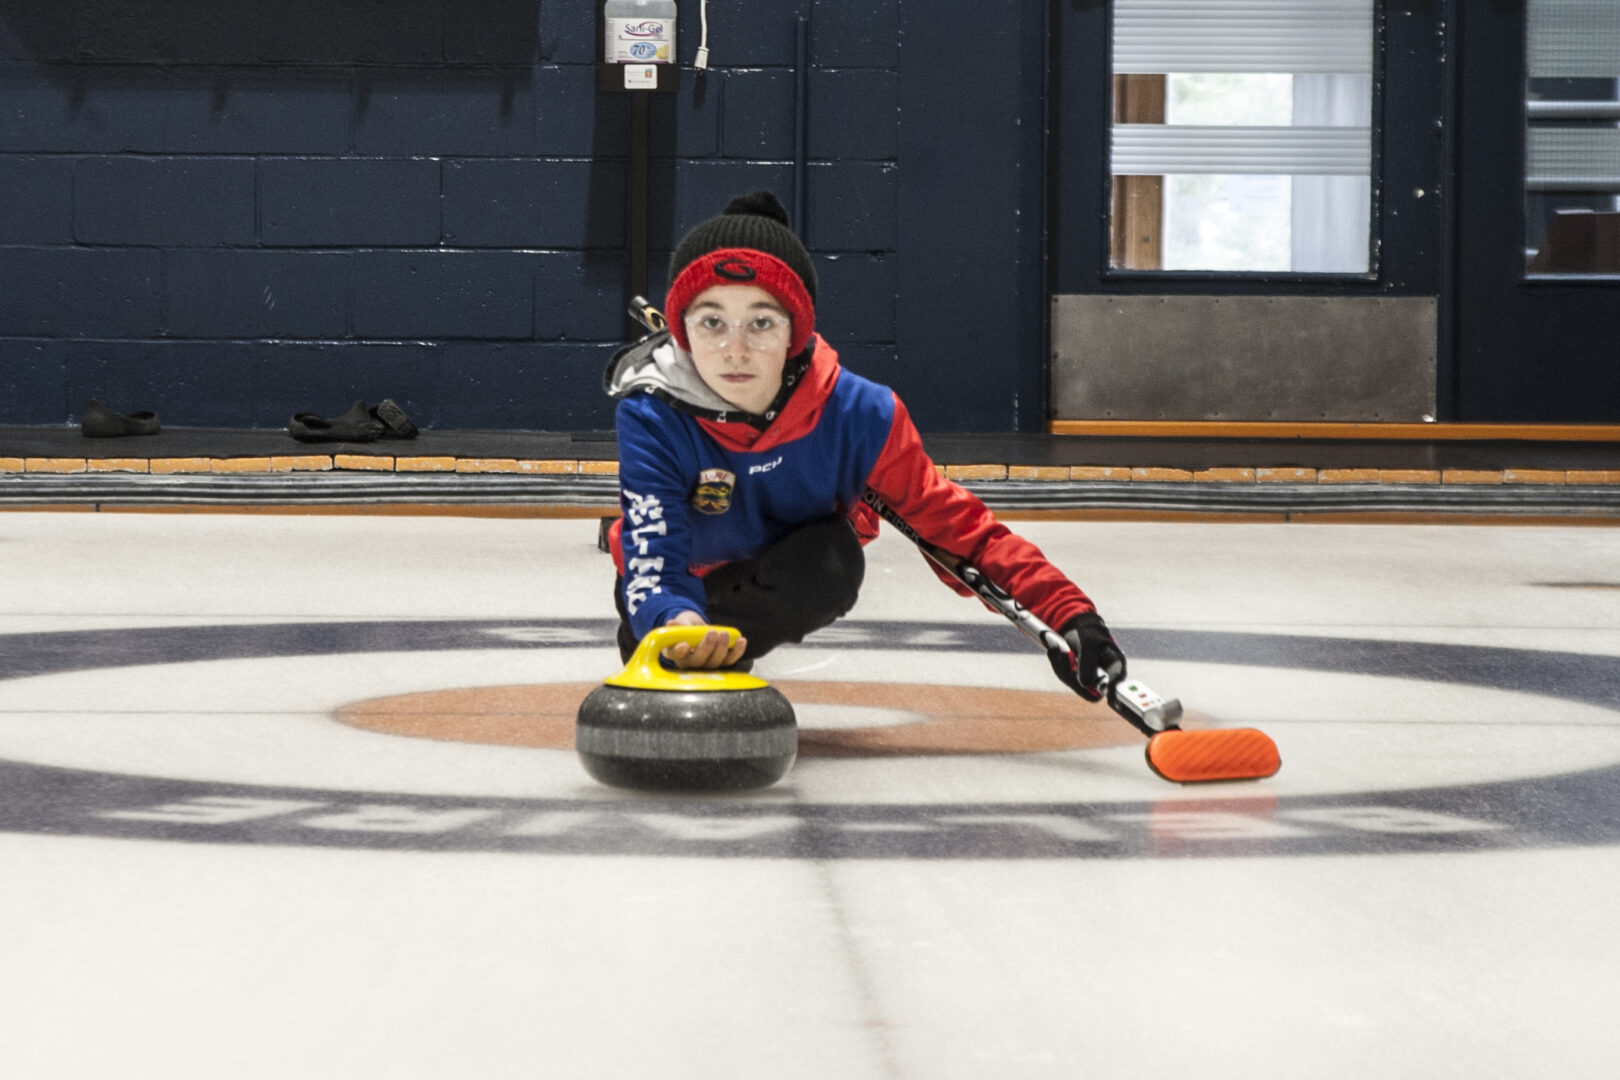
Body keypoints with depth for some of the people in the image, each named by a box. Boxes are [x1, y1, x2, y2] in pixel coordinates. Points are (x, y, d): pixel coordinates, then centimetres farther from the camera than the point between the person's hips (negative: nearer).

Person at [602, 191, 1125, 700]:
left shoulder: (857, 413, -30)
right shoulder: (652, 414, -35)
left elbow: (951, 519, -24)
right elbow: (653, 565, -43)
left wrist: (1067, 614, -37)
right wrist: (676, 621, -69)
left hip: (796, 573, -5)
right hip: (688, 577, 5)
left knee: (831, 561, -33)